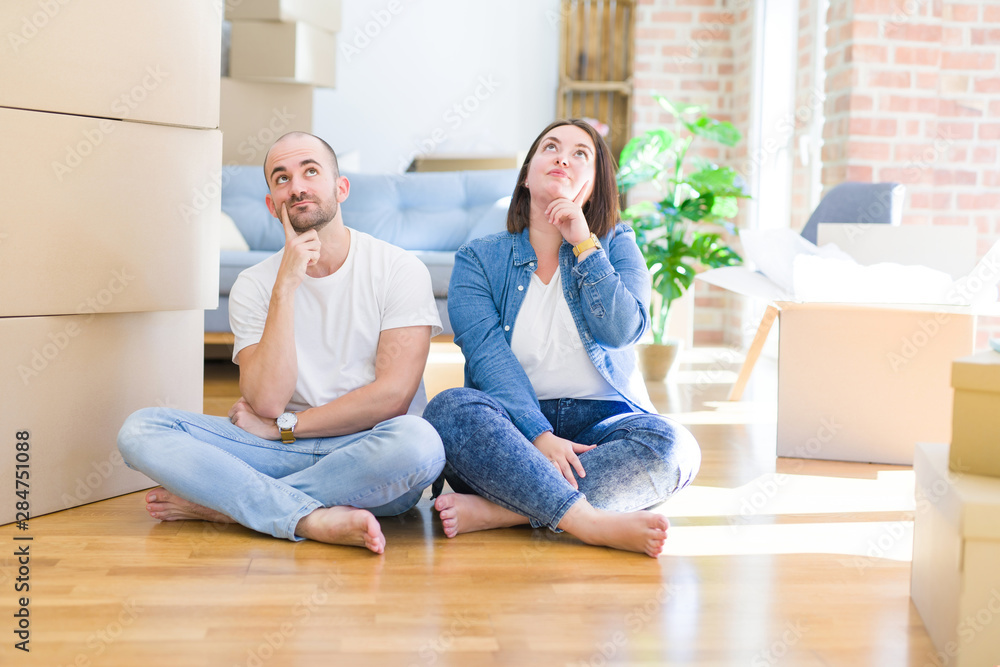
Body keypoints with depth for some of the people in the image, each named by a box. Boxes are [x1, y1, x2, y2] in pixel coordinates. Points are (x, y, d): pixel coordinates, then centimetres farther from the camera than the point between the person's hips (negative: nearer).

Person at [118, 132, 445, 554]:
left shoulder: (398, 269, -2)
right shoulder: (254, 286, 5)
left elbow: (392, 396, -11)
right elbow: (267, 402, -9)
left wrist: (283, 426, -5)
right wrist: (285, 286, -14)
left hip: (365, 459, -2)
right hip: (283, 455, 2)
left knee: (418, 440, -38)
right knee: (141, 429, -16)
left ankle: (217, 502, -22)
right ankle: (316, 520, -29)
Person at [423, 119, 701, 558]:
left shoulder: (615, 246, 12)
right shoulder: (479, 259, 7)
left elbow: (622, 331, -6)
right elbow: (488, 356, -8)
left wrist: (584, 245, -8)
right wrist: (539, 436, -23)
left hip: (599, 422, 1)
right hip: (515, 421, -1)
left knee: (673, 447, -30)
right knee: (450, 409, -32)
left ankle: (497, 512, -34)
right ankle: (594, 523, -39)